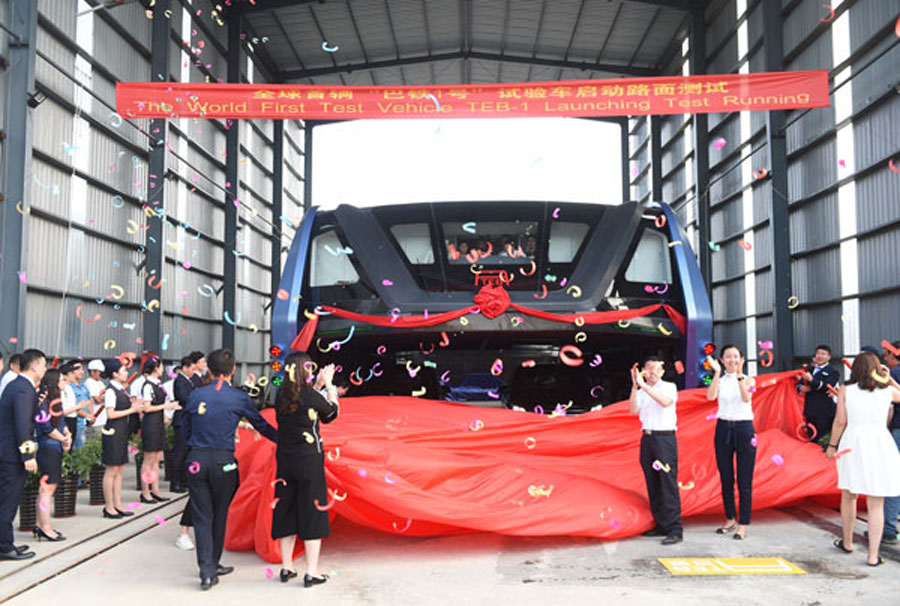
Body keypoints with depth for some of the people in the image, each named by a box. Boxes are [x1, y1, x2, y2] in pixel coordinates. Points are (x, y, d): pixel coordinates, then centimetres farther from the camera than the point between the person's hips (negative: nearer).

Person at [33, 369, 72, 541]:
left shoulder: (54, 399, 14)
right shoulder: (43, 399, -14)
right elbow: (45, 426, -18)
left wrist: (67, 434, 0)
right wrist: (63, 438, -7)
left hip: (55, 449, 9)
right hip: (48, 449, -9)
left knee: (46, 488, 14)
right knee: (47, 488, -4)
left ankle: (40, 525, 21)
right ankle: (45, 528, 1)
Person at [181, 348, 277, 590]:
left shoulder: (196, 395, 2)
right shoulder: (239, 398, -3)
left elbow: (185, 429, 12)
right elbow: (261, 425, 7)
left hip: (196, 459, 1)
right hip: (223, 461, -1)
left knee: (201, 516, 6)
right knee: (219, 515, 14)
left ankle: (206, 570, 0)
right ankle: (213, 564, 28)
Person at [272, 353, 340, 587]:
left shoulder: (280, 396, 1)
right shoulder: (310, 395, -14)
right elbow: (333, 412, 3)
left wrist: (318, 385, 22)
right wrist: (329, 384, 15)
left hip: (284, 460, 6)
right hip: (309, 460, -5)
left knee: (286, 511, 14)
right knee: (312, 513, 2)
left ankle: (286, 568, 22)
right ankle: (311, 573, 5)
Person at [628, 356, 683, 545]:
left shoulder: (669, 387, 2)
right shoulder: (641, 390, 13)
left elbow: (666, 401, -20)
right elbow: (633, 410, -4)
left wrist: (644, 386, -24)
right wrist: (635, 386, -12)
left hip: (665, 438, -5)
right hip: (647, 438, 5)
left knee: (668, 483, -10)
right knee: (653, 484, 7)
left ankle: (675, 529, -10)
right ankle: (661, 525, 15)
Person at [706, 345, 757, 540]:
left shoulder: (748, 379, 0)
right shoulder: (719, 380, 4)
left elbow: (746, 398, -20)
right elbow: (710, 396, -17)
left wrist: (739, 375, -29)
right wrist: (717, 373, -23)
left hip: (744, 429, -2)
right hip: (723, 428, 3)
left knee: (744, 481, -1)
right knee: (725, 479, 11)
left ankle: (743, 524, 7)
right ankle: (730, 520, 25)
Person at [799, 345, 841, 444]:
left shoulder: (833, 372, -2)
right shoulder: (810, 370, 18)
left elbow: (827, 387, -15)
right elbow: (800, 384, 19)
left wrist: (811, 380, -25)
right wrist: (802, 388, -4)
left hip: (824, 413, -6)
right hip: (810, 411, 6)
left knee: (823, 439, -7)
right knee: (812, 439, 13)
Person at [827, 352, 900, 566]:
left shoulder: (846, 390, 0)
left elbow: (840, 421, -1)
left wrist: (832, 445, 8)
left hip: (853, 444, 1)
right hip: (879, 444, 0)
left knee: (849, 496, 18)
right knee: (876, 504, 3)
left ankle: (847, 542, 32)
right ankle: (873, 555, 4)